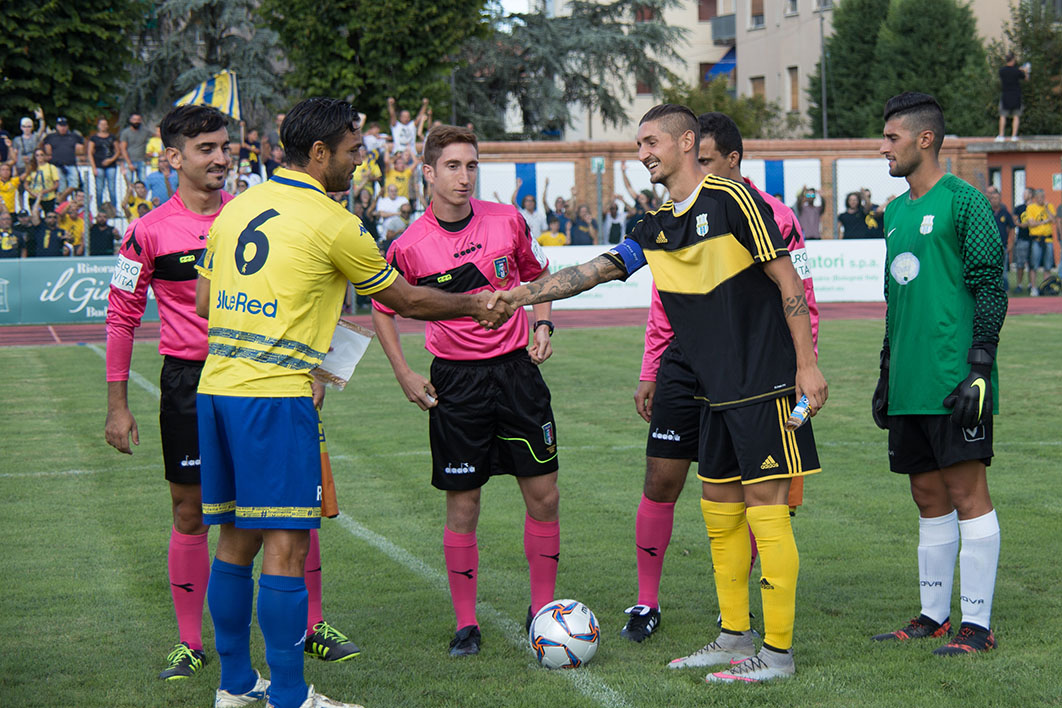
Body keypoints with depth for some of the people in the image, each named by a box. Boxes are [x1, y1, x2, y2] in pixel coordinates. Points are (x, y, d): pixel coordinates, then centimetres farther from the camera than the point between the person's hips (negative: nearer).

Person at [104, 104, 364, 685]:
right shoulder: (149, 232, -4)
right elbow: (121, 317, 1)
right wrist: (117, 405, -1)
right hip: (189, 380, -2)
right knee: (191, 511, 4)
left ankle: (312, 626, 14)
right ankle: (189, 644, 14)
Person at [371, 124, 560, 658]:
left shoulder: (507, 221, 0)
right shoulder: (409, 247, -7)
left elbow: (538, 275, 17)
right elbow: (382, 310, 8)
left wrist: (543, 324, 2)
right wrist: (405, 375, 0)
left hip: (516, 368, 2)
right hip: (455, 379, -2)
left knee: (543, 495, 3)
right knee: (462, 505, 1)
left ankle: (543, 609, 18)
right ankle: (466, 623, 12)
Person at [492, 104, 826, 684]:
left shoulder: (731, 199, -12)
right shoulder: (656, 227, 11)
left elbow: (786, 279, -11)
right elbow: (596, 270, 11)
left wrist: (806, 364, -13)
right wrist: (520, 295, 2)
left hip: (765, 383, -8)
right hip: (717, 390, 8)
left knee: (765, 506, -7)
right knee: (720, 505, 12)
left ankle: (778, 651, -1)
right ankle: (735, 635, 23)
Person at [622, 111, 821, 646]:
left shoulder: (775, 219, -5)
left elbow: (801, 304, -1)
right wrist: (649, 374, 11)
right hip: (685, 367, 3)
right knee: (660, 483, -1)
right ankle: (646, 603, 12)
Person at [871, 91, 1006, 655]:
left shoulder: (963, 202, -7)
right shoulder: (895, 212, 18)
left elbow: (991, 289, -11)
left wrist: (978, 368, -16)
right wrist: (886, 373, 23)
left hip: (954, 378, -8)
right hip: (910, 385, 8)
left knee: (966, 492, -5)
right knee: (929, 496, 11)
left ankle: (977, 625, -2)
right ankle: (934, 616, 18)